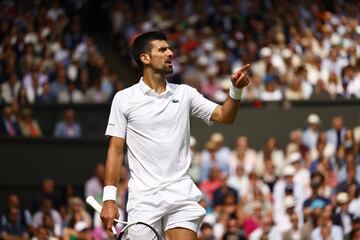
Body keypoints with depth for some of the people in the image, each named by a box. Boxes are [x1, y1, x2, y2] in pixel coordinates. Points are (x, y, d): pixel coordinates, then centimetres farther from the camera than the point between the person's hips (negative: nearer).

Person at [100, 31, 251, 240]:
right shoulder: (124, 99, 3)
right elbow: (116, 149, 2)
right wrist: (109, 199, -5)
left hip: (181, 195, 2)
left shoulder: (185, 93, 10)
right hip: (143, 199, -2)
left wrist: (236, 90, -16)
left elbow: (223, 116, 4)